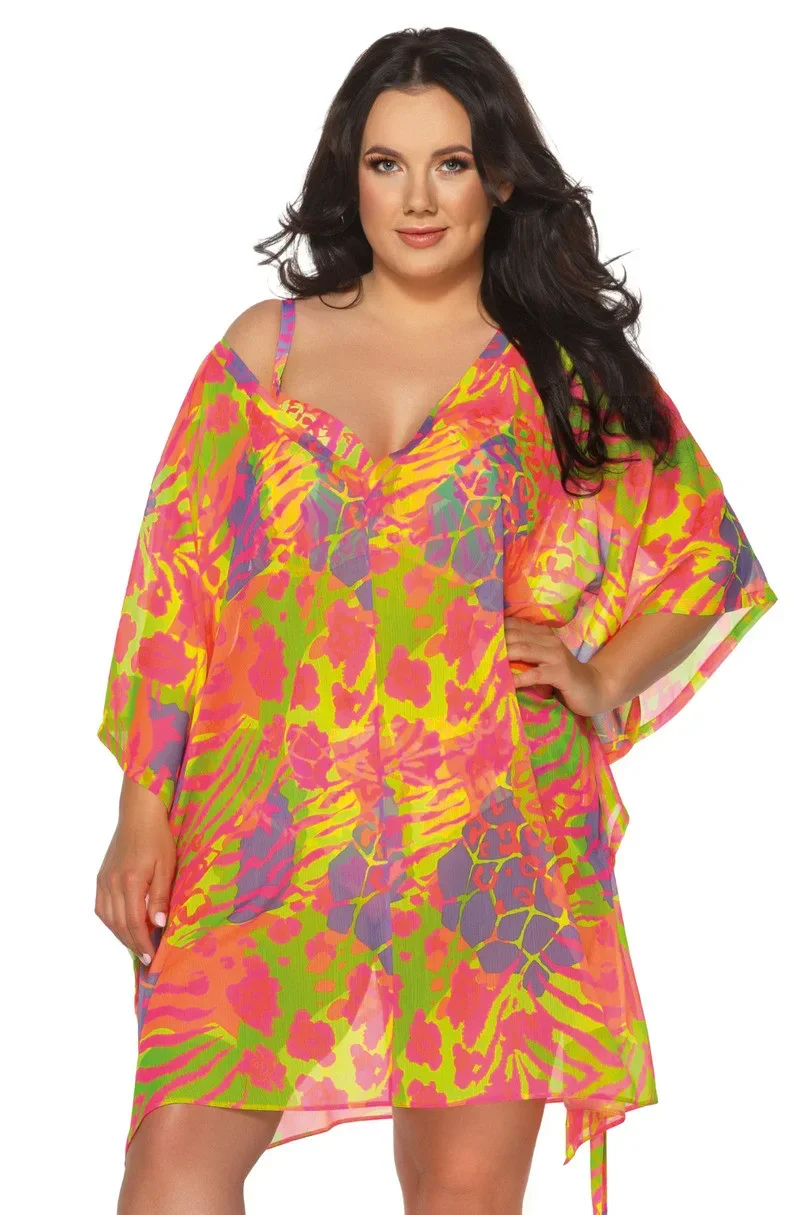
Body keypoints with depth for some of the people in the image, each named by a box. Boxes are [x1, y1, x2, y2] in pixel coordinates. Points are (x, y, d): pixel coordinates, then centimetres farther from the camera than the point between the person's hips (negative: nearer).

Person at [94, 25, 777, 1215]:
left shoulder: (570, 371, 10)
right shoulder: (265, 347, 11)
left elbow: (708, 561, 18)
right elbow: (176, 584, 8)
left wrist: (604, 684, 1)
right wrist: (144, 809, 2)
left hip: (487, 840, 0)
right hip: (269, 832, 0)